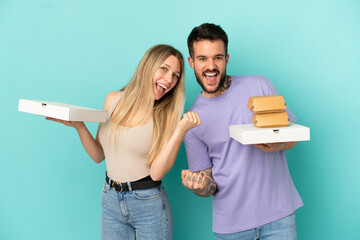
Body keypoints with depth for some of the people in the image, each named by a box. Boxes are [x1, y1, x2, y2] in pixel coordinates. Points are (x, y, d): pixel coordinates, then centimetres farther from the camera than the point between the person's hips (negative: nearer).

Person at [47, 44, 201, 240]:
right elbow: (98, 156, 5)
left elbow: (157, 172, -16)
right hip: (110, 201, 3)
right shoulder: (114, 100, 0)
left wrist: (180, 130, -22)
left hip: (149, 204, -2)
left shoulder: (167, 116, -8)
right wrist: (79, 126, -9)